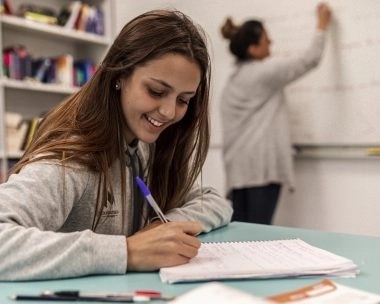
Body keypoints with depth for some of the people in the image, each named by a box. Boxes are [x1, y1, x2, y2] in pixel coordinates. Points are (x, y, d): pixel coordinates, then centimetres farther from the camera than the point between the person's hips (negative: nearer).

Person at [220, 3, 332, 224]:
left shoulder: (231, 81, 20)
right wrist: (322, 26, 16)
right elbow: (310, 59, 3)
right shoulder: (265, 71, -3)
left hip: (238, 167, 8)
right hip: (262, 163, -8)